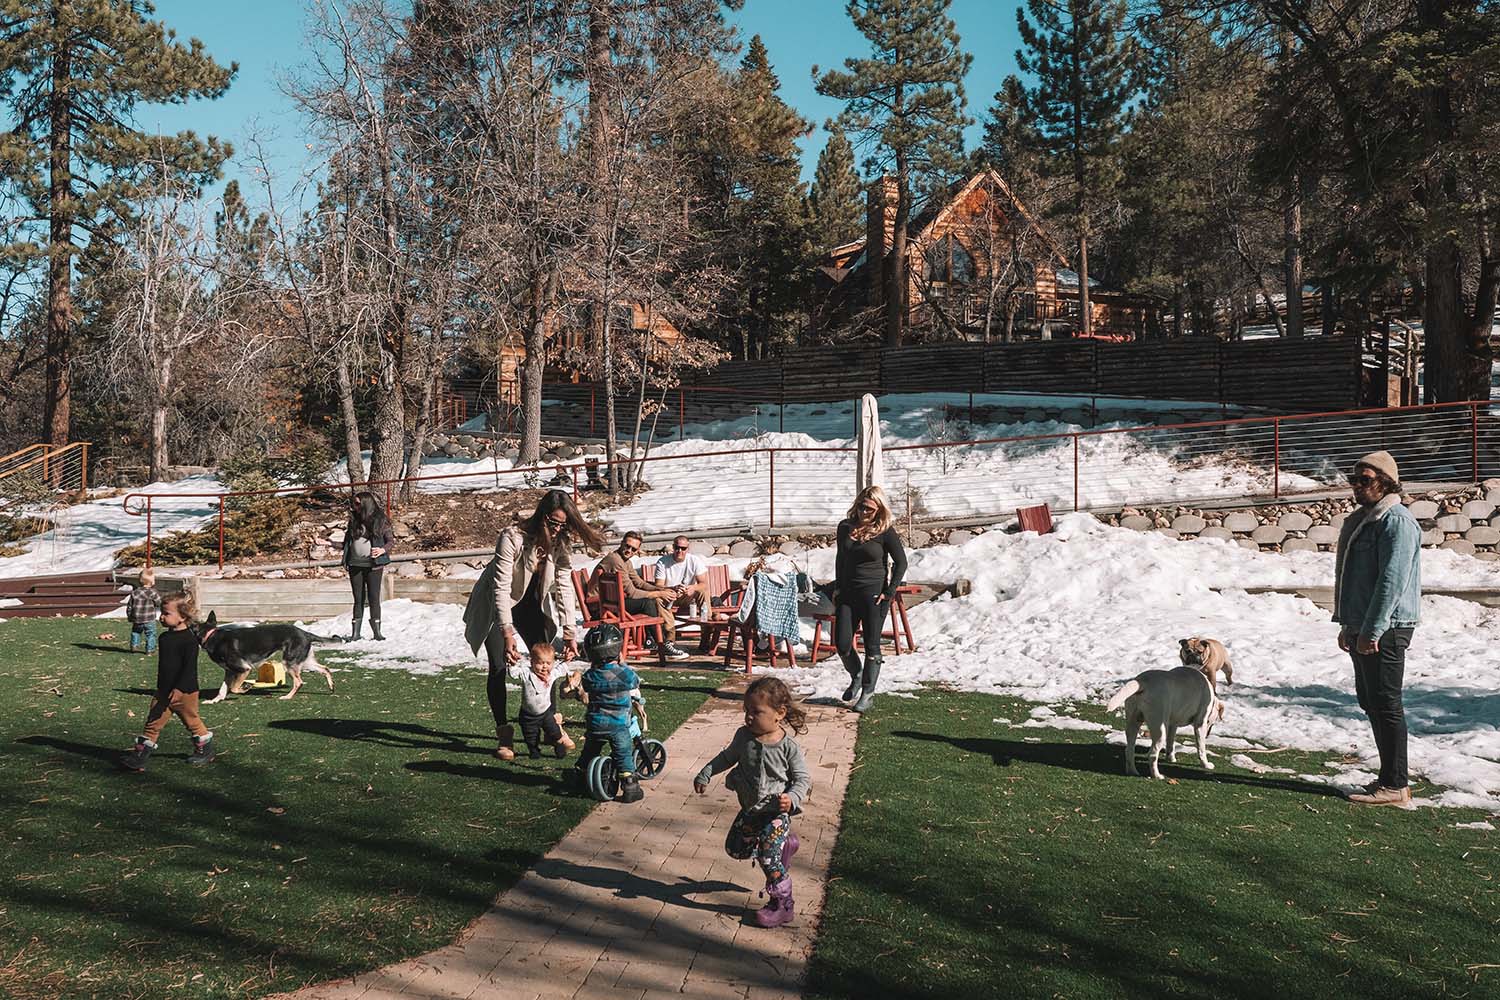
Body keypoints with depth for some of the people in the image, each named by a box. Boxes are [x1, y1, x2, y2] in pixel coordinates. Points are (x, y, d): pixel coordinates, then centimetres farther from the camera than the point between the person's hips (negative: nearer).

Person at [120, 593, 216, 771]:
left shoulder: (189, 640, -17)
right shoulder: (165, 637, 8)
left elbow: (190, 667, -21)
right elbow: (163, 665, 18)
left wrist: (179, 689, -26)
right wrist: (162, 688, 20)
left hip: (185, 692, -7)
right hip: (163, 691, 7)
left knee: (192, 721, 9)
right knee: (153, 723, 3)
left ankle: (205, 750, 25)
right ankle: (140, 755, 6)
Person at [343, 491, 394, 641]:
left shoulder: (380, 520, -2)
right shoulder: (354, 520, 10)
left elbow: (391, 540, 3)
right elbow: (347, 540, 16)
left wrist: (383, 549, -17)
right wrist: (345, 560, 7)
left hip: (373, 565, -4)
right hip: (355, 564, 4)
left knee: (374, 598, -2)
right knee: (358, 598, 8)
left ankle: (377, 632, 4)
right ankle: (355, 632, 11)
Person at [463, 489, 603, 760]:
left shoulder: (560, 543, -15)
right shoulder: (513, 537, -32)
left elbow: (564, 587, -14)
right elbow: (501, 587, -35)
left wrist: (570, 633, -20)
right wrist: (507, 633, -42)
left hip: (530, 606, 5)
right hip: (496, 607, -5)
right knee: (498, 667, -9)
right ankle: (503, 734, 1)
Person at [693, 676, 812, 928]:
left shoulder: (788, 747, -19)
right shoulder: (744, 736, -7)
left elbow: (803, 778, -12)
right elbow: (728, 757, 12)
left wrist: (792, 798, -29)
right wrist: (705, 774, 8)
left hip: (776, 812, -6)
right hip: (749, 809, 6)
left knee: (768, 858, -10)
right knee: (735, 848, 16)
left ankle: (782, 905, 10)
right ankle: (783, 845, 35)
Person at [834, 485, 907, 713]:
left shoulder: (885, 532, -8)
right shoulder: (845, 527, 5)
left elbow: (901, 563, -2)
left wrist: (889, 593, -8)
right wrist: (837, 588, 13)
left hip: (873, 594, -4)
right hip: (848, 592, 4)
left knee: (871, 646, 2)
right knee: (842, 643, 0)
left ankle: (867, 692, 15)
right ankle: (856, 677, 29)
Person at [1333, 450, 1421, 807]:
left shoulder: (1396, 521, -14)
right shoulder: (1362, 520, 18)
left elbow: (1392, 581, -21)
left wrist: (1372, 630, -23)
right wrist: (1349, 625, 23)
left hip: (1384, 631, -10)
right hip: (1363, 630, 10)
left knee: (1386, 706, -5)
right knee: (1371, 703, 15)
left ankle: (1395, 786, 1)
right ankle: (1391, 778, 24)